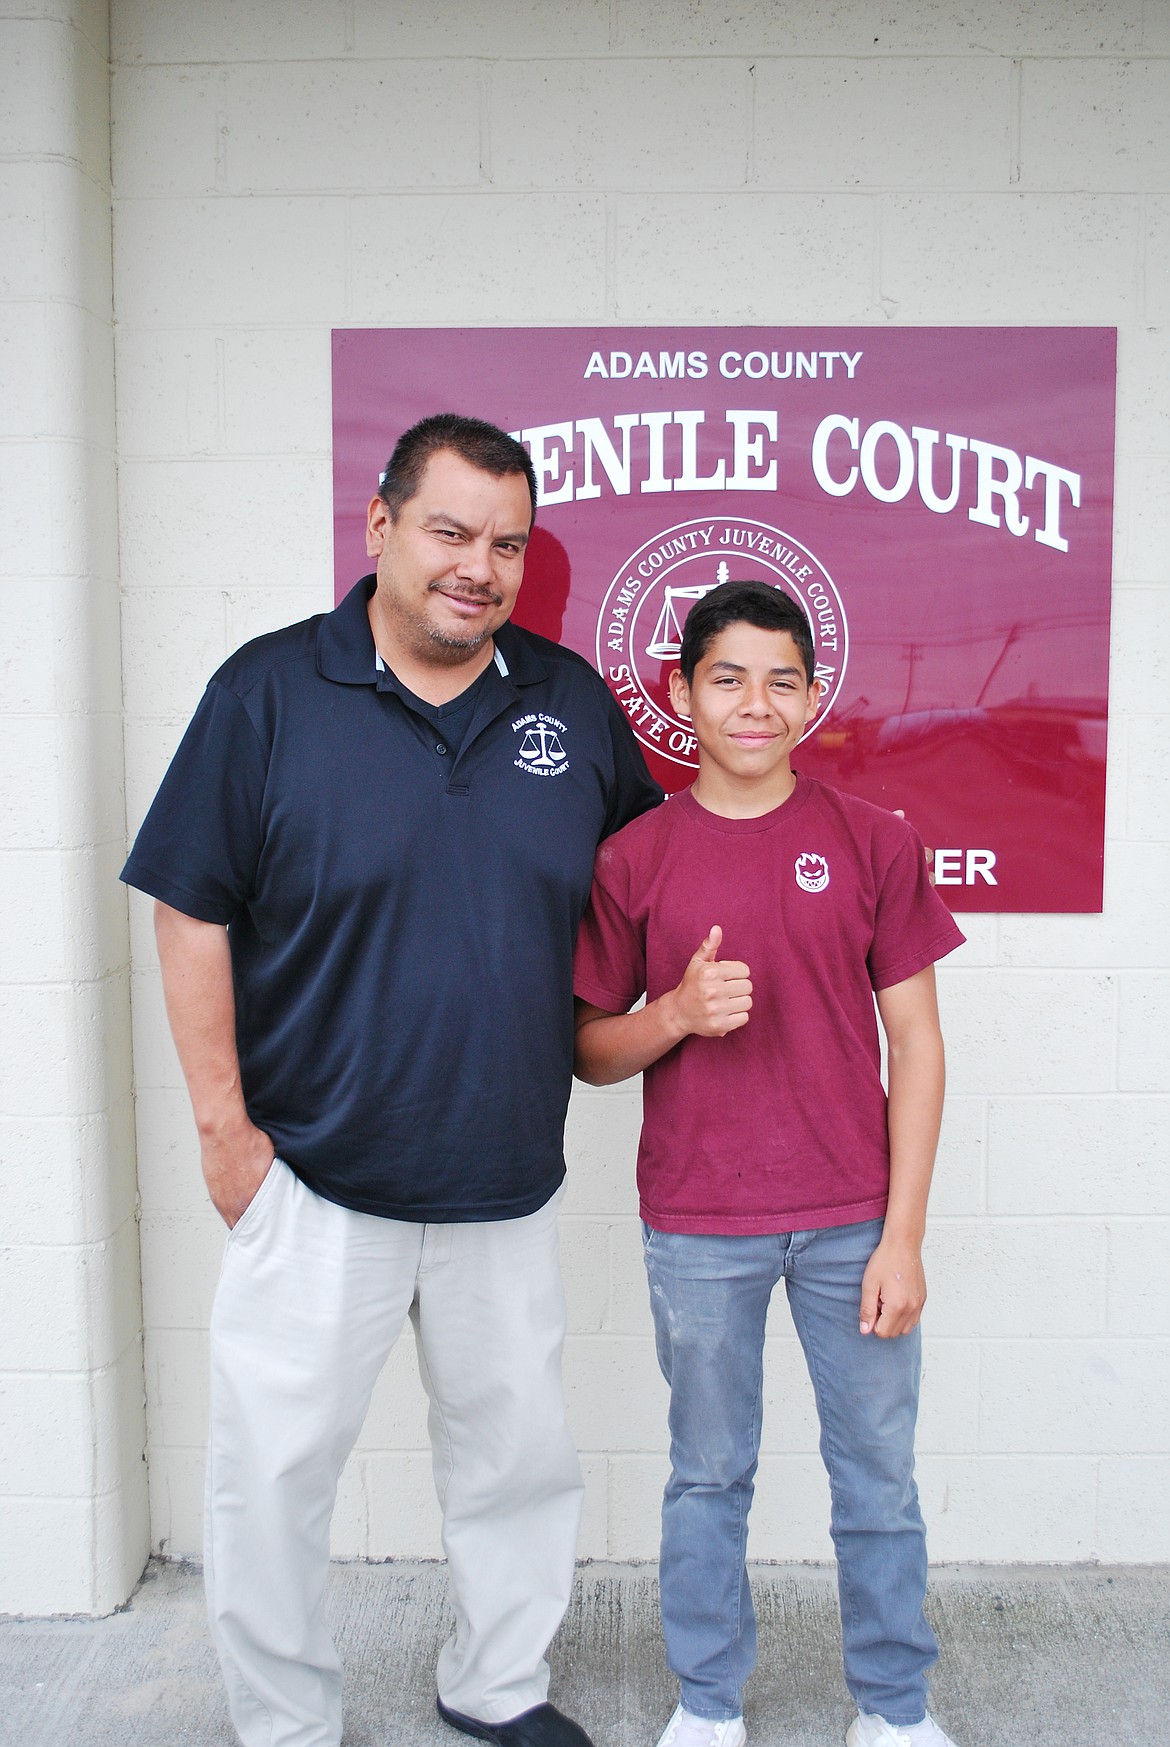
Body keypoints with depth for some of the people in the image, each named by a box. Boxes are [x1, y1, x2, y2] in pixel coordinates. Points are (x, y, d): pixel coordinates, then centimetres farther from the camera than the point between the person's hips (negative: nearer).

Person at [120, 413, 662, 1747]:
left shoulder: (570, 700, 2)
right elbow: (194, 913, -7)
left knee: (519, 1456, 19)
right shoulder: (269, 690, -8)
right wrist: (222, 1122, -8)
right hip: (312, 1179, -3)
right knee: (275, 1469, 9)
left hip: (507, 1176, 4)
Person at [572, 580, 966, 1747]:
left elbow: (916, 1044, -1)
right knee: (708, 1475, 14)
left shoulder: (873, 844, -2)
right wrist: (676, 1014, -18)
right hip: (696, 1228, 0)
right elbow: (590, 1051, 4)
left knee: (878, 1475, 12)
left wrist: (902, 1235, -4)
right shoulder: (633, 859, -2)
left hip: (853, 1221, 1)